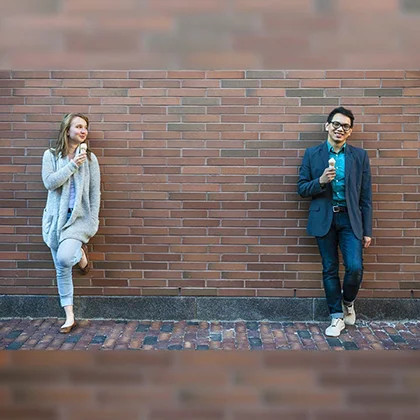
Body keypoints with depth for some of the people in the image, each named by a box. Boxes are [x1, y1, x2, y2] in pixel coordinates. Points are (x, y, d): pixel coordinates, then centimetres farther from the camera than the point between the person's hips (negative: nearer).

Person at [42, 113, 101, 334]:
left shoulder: (89, 158, 2)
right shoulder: (51, 155, 3)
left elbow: (95, 193, 1)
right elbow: (50, 182, -12)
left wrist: (93, 222, -4)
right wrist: (73, 165, -16)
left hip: (80, 217, -2)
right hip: (56, 218, 2)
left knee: (65, 258, -27)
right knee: (61, 270, 7)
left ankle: (81, 253, 10)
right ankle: (69, 317, 19)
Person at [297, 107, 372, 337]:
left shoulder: (360, 156, 3)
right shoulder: (312, 154, 2)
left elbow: (365, 197, 3)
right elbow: (302, 189, 2)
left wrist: (367, 230, 1)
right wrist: (321, 181, -18)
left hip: (350, 218, 0)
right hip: (324, 219, 0)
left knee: (355, 267, -9)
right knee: (329, 269, 7)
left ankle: (348, 302, 22)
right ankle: (337, 316, 21)